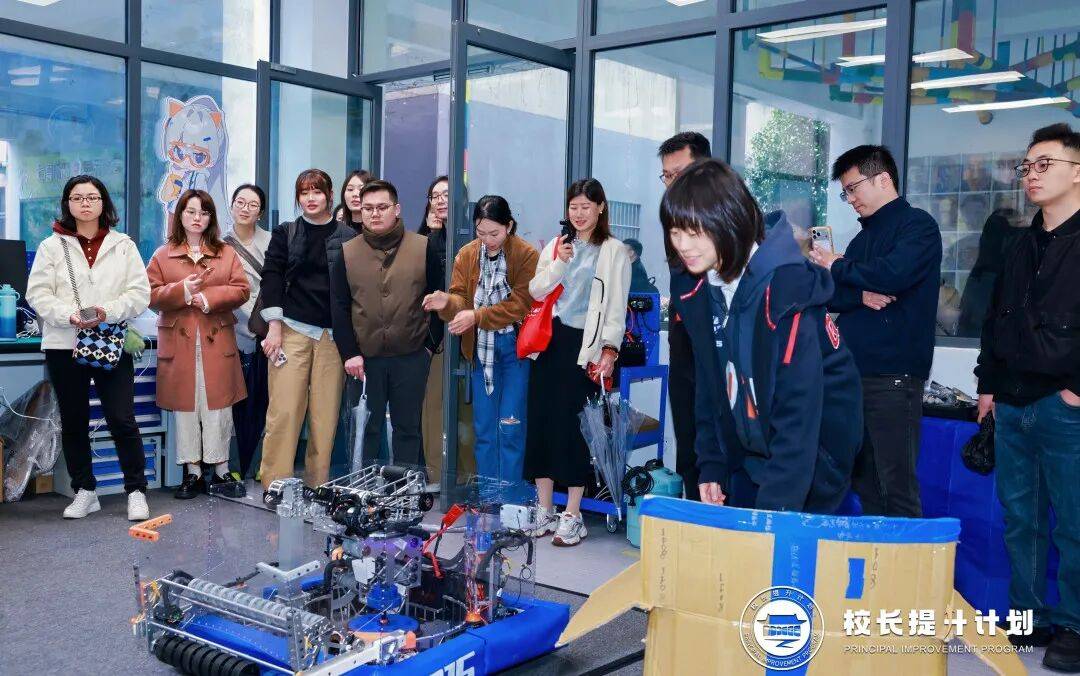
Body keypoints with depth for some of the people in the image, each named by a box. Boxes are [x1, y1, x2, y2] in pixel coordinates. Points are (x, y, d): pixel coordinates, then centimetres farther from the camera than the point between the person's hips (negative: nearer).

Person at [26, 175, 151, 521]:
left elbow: (140, 293, 0)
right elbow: (38, 294, 0)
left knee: (122, 420, -4)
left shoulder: (123, 245, 7)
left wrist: (108, 311, -16)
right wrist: (70, 315, -17)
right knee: (73, 423, 10)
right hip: (64, 346, 1)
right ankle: (84, 492, 22)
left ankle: (136, 491, 6)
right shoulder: (51, 246, 6)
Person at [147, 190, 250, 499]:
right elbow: (151, 295, 1)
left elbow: (241, 289, 1)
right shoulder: (163, 255, 9)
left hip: (217, 342, 0)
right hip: (178, 343, 0)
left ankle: (220, 472, 9)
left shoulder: (226, 253, 10)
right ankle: (192, 473, 13)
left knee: (218, 406, 0)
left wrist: (208, 297, -13)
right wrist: (182, 290, -15)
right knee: (185, 407, 4)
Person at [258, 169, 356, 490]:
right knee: (284, 410, -6)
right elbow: (272, 277, 5)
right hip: (292, 330, 0)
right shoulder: (285, 234, 10)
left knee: (326, 412, 0)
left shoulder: (348, 237, 8)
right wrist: (274, 328, -5)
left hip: (333, 334, 1)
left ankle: (318, 485, 9)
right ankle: (275, 484, 1)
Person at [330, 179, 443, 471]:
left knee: (408, 428, 9)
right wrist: (349, 353, -5)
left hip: (412, 356, -1)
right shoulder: (347, 252, 4)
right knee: (367, 429, 9)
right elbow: (340, 306, 2)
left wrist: (431, 343, -2)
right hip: (365, 359, 1)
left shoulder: (424, 247, 0)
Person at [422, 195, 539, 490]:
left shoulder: (527, 255, -10)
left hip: (515, 347, -4)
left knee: (510, 428, -5)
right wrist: (447, 302, -23)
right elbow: (461, 299, 0)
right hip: (480, 348, 4)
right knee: (483, 429, 10)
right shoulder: (467, 255, 4)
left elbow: (519, 306, -15)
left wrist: (476, 316, -22)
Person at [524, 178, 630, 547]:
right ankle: (545, 512, 16)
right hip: (549, 340, 5)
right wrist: (559, 263, -8)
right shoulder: (555, 246, 16)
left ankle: (572, 517, 2)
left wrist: (610, 350, -12)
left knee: (569, 426, -8)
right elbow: (536, 291, 6)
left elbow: (617, 307, -3)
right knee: (539, 422, 5)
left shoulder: (614, 251, 2)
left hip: (583, 345, -5)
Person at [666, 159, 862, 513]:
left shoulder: (786, 290, -25)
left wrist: (775, 509, -28)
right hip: (748, 458, 6)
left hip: (811, 458, -6)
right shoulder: (695, 292, -4)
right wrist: (712, 468, 1)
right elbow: (710, 389, 6)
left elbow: (798, 410, -27)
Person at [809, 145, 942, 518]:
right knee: (864, 483, 10)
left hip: (892, 375, -8)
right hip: (853, 373, 8)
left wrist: (838, 267, -4)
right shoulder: (863, 237, 21)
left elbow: (894, 274, -20)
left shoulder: (917, 225, -2)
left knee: (896, 487, -7)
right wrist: (860, 295, -9)